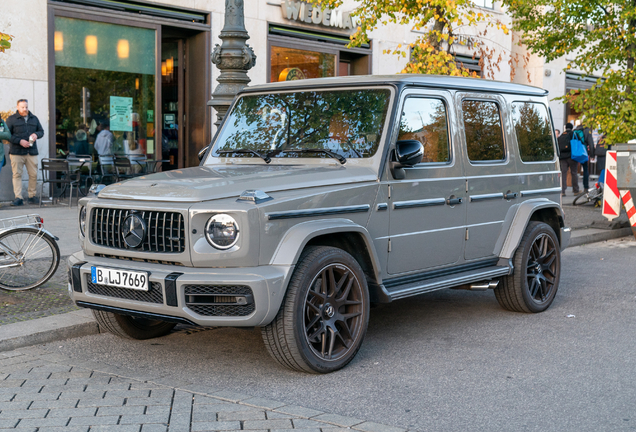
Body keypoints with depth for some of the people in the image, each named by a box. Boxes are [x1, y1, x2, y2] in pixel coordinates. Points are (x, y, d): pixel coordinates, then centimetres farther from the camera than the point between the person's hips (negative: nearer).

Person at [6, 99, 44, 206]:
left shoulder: (34, 119, 16)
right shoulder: (11, 119, 4)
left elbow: (41, 131, 21)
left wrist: (36, 134, -3)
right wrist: (20, 141, -14)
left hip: (32, 152, 3)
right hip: (17, 152, -3)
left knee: (33, 174, 1)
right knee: (17, 174, -6)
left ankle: (32, 195, 14)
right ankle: (18, 198, -7)